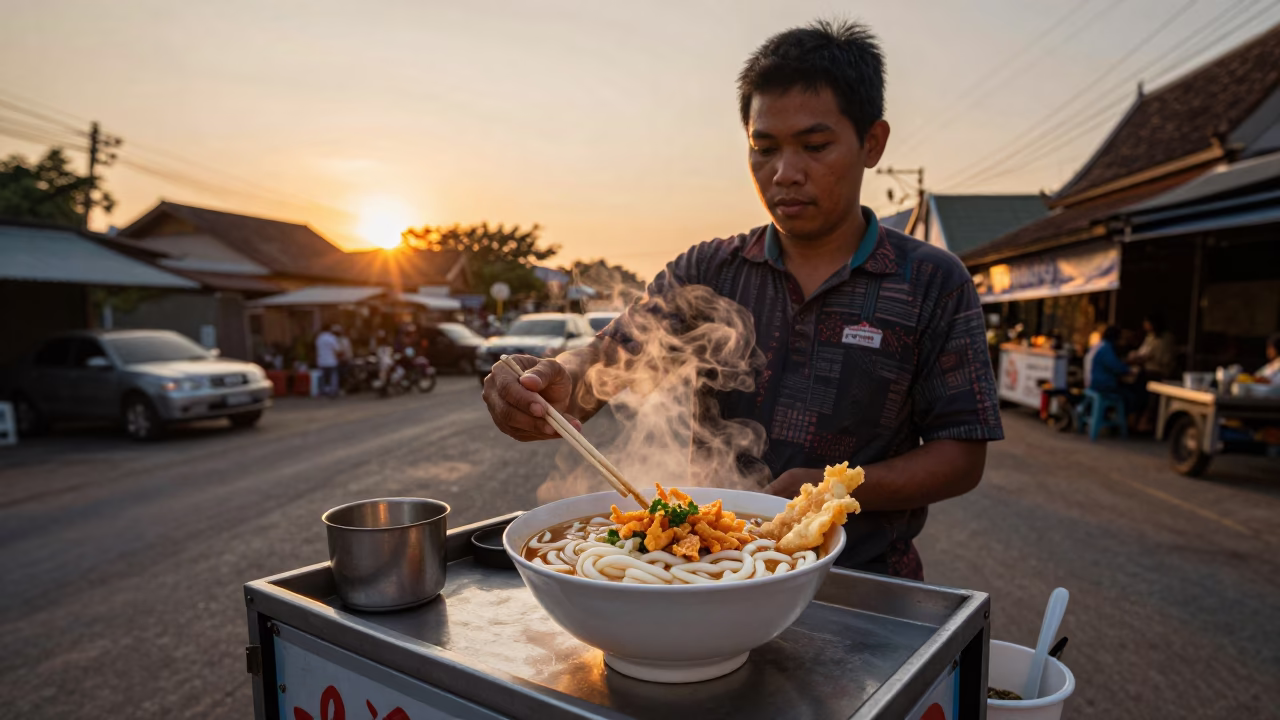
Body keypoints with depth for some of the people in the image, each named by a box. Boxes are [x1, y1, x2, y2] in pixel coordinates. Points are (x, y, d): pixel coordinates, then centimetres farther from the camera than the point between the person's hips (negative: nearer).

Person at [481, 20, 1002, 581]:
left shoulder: (934, 284, 0)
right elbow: (610, 356, -4)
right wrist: (561, 383, -27)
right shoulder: (706, 272, 6)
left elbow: (962, 459, -1)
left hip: (862, 582, 0)